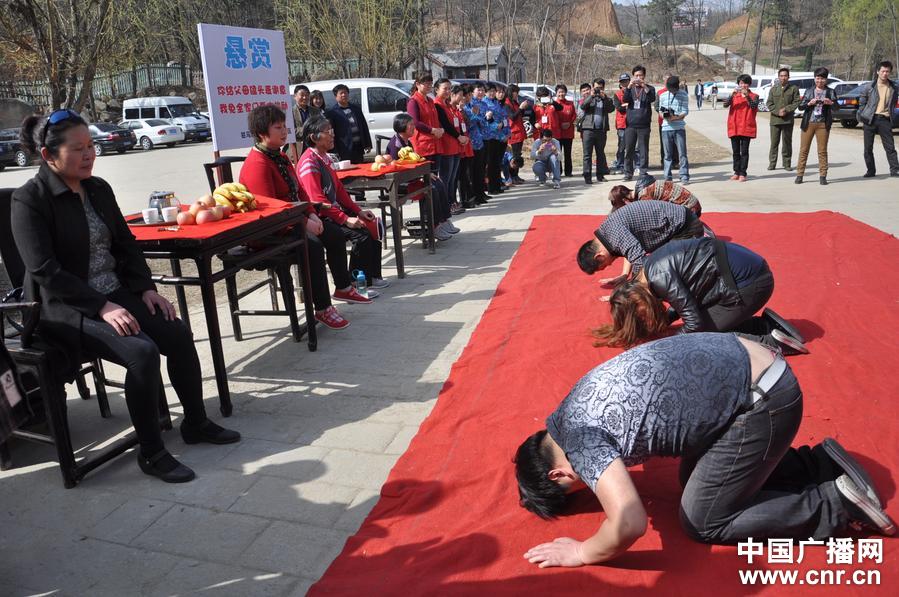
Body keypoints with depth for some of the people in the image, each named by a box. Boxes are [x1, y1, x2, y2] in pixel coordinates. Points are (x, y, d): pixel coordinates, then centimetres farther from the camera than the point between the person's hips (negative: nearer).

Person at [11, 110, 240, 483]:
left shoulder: (99, 188, 8)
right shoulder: (29, 200, -12)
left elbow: (126, 244, 13)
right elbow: (44, 271, -18)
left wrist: (146, 288, -1)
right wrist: (102, 307, -24)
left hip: (115, 294, 6)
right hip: (65, 308, -6)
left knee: (178, 334, -13)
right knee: (142, 351, -27)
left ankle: (196, 423, 7)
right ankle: (151, 453, -11)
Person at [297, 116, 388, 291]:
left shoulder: (324, 157, 14)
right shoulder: (309, 162, -16)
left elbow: (338, 188, 17)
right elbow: (318, 200, -23)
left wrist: (358, 211, 8)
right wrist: (346, 219, -25)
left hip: (334, 211, 10)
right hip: (321, 217, -10)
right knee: (361, 235, -23)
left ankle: (372, 276, 12)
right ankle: (345, 288, -15)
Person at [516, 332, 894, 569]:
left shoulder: (579, 439, -17)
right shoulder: (570, 411, 11)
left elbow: (629, 524, -27)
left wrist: (582, 553, -8)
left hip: (763, 401, -10)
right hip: (741, 366, 10)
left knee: (702, 521, 3)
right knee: (698, 479, 23)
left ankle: (838, 503, 9)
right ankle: (820, 464, 22)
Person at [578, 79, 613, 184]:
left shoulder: (607, 99, 14)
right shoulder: (588, 98, 9)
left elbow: (611, 109, -3)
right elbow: (582, 106, -10)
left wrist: (604, 98, -11)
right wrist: (591, 96, -17)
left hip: (601, 130, 3)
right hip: (588, 129, -3)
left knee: (601, 153, 9)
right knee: (587, 154, -4)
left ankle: (600, 175, 17)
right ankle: (587, 176, -2)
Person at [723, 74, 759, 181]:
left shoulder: (754, 96, 5)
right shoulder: (734, 95, 10)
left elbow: (754, 106, -14)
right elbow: (725, 104, -7)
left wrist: (747, 96, -26)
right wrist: (732, 94, -22)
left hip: (746, 128, -2)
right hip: (734, 127, 3)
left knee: (744, 151, -2)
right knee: (736, 151, 7)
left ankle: (743, 173, -1)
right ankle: (736, 172, 13)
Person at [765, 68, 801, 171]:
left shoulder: (794, 88, 6)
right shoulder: (773, 89, 10)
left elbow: (797, 102, 0)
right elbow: (769, 103, 5)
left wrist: (786, 109, -13)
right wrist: (777, 112, -9)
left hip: (788, 120, -1)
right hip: (775, 119, 1)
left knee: (787, 142, 3)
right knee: (774, 142, 0)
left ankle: (787, 164, 9)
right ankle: (772, 163, 6)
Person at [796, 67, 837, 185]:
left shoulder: (830, 92, 9)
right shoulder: (809, 91, 12)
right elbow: (800, 106, 6)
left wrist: (830, 103, -18)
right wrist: (809, 103, -12)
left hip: (823, 124, -1)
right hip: (808, 123, 1)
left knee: (822, 151, 0)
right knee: (803, 150, 0)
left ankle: (822, 176, 2)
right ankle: (799, 175, 5)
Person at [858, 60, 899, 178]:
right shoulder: (869, 86, 1)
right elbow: (861, 103, 6)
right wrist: (862, 117, 1)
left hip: (885, 120, 1)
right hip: (870, 120, 0)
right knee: (868, 148, 3)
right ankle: (871, 171, 14)